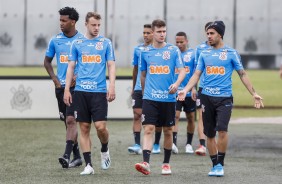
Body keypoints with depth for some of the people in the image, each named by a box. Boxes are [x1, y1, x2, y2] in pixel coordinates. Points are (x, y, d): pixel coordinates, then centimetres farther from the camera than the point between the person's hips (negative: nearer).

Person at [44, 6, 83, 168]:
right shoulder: (56, 40, 6)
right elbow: (47, 61, 17)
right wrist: (55, 79, 4)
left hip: (76, 86, -5)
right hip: (61, 86, 5)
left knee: (71, 120, -15)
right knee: (68, 122, 9)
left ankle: (67, 155, -21)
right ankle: (77, 157, 18)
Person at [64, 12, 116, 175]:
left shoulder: (106, 43, 5)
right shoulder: (77, 44, 8)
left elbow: (111, 66, 3)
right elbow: (71, 67, 11)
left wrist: (112, 86, -10)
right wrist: (67, 90, 4)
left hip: (99, 91, -2)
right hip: (81, 91, 2)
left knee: (101, 126, -10)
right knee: (84, 128, 1)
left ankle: (105, 150, 21)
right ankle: (89, 165, 6)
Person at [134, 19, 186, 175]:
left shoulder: (174, 50, 1)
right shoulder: (145, 52, 7)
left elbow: (182, 71, -3)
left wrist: (176, 84, -22)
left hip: (168, 98, 0)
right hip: (150, 98, 0)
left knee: (168, 131, 8)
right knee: (148, 129, -12)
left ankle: (166, 164, 22)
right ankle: (146, 163, -21)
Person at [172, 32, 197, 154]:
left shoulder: (193, 54, 2)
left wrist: (193, 87, -10)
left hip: (189, 92, 0)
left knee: (190, 118, 9)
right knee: (175, 116, -13)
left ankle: (189, 144, 22)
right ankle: (174, 144, -20)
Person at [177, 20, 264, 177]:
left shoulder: (231, 53, 2)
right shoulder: (204, 54, 10)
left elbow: (242, 74, 5)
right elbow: (197, 74, 11)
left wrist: (254, 94, 1)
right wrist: (185, 90, -4)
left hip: (224, 98, -3)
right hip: (207, 97, 4)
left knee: (222, 130, -20)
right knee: (209, 134, 6)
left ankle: (220, 164, -7)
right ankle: (215, 165, 19)